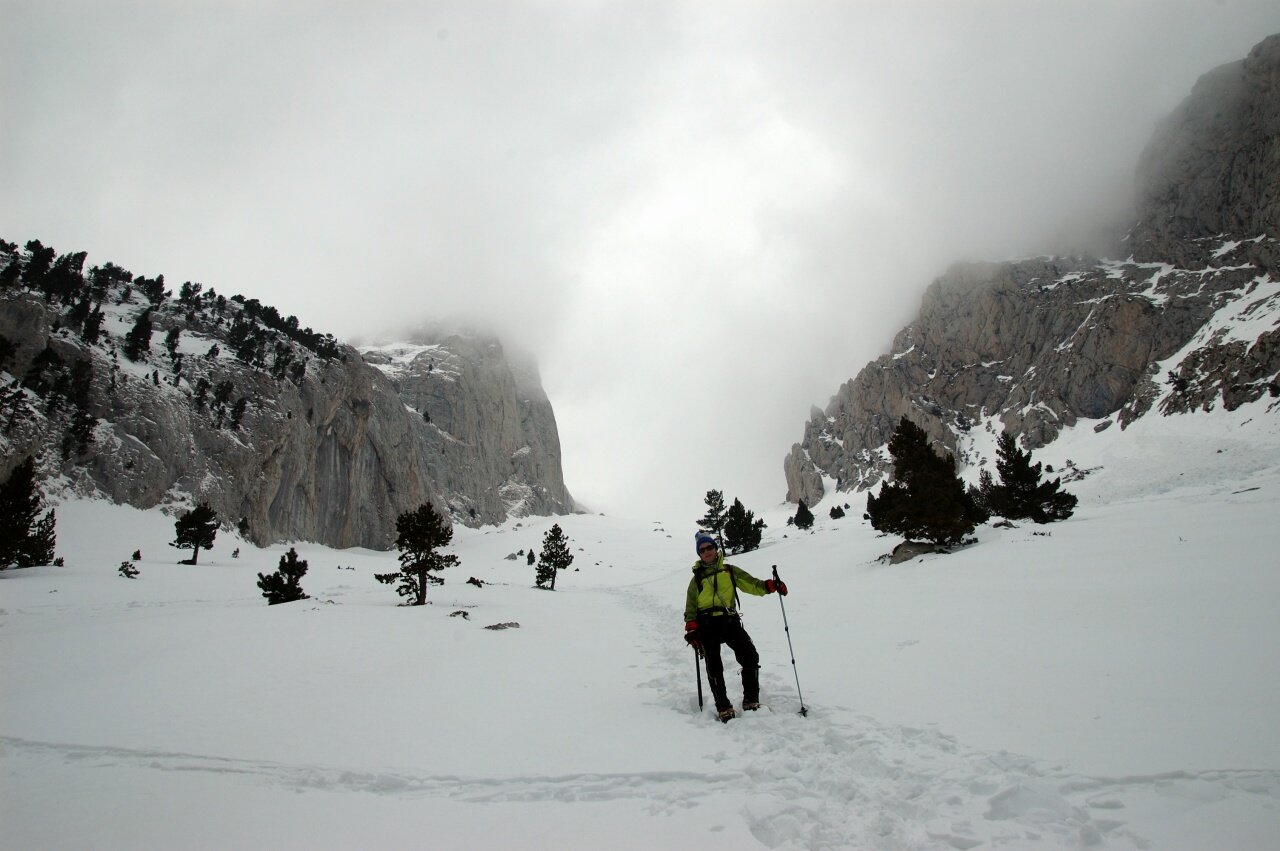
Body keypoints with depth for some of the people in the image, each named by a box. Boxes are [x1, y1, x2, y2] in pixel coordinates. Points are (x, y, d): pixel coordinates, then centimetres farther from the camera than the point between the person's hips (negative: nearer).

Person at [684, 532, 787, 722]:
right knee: (714, 667, -4)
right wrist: (691, 631, 0)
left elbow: (752, 584, 8)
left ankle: (751, 702, -2)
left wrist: (770, 585, -11)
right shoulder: (697, 578, 13)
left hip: (730, 621, 0)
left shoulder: (730, 571, 15)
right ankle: (723, 708, 6)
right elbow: (690, 609, 13)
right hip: (707, 625, 0)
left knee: (750, 657, -13)